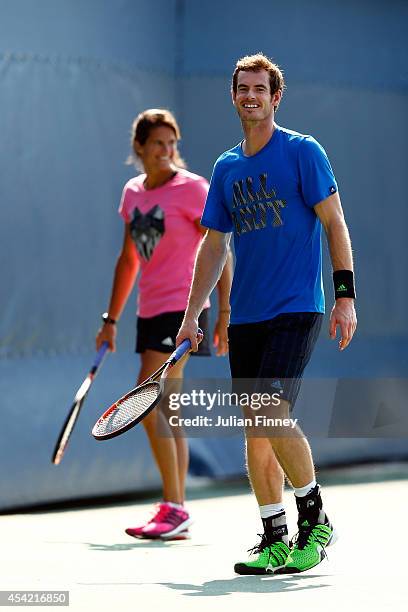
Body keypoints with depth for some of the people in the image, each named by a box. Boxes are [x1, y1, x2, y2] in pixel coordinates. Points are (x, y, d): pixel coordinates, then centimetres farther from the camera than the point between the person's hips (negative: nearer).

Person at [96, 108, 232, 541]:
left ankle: (174, 509, -10)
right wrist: (111, 319, 19)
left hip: (183, 310, -7)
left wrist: (224, 315, -12)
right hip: (150, 312, 7)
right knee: (166, 415, 7)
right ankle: (177, 515, 10)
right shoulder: (132, 192, 11)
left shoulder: (192, 189, -7)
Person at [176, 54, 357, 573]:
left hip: (297, 309, -6)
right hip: (245, 316, 6)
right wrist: (192, 314, 14)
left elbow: (334, 223, -4)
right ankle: (274, 539, 9)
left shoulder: (303, 152, -2)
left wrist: (345, 296, -11)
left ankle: (315, 519, -2)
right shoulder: (226, 167, 14)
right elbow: (214, 245, 19)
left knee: (274, 415, -19)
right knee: (254, 431, 3)